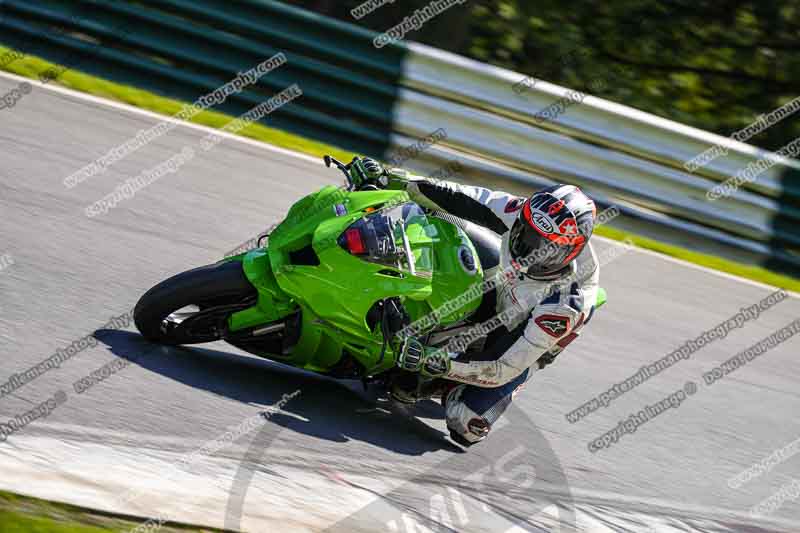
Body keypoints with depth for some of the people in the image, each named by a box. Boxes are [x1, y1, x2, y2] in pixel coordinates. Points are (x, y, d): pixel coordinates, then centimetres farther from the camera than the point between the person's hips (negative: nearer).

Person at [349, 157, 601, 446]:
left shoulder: (566, 305, -40)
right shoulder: (526, 215, -29)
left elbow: (504, 369, -36)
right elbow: (465, 200, -19)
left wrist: (434, 363, -46)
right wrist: (390, 178, -24)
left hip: (518, 347, -5)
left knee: (466, 427, -23)